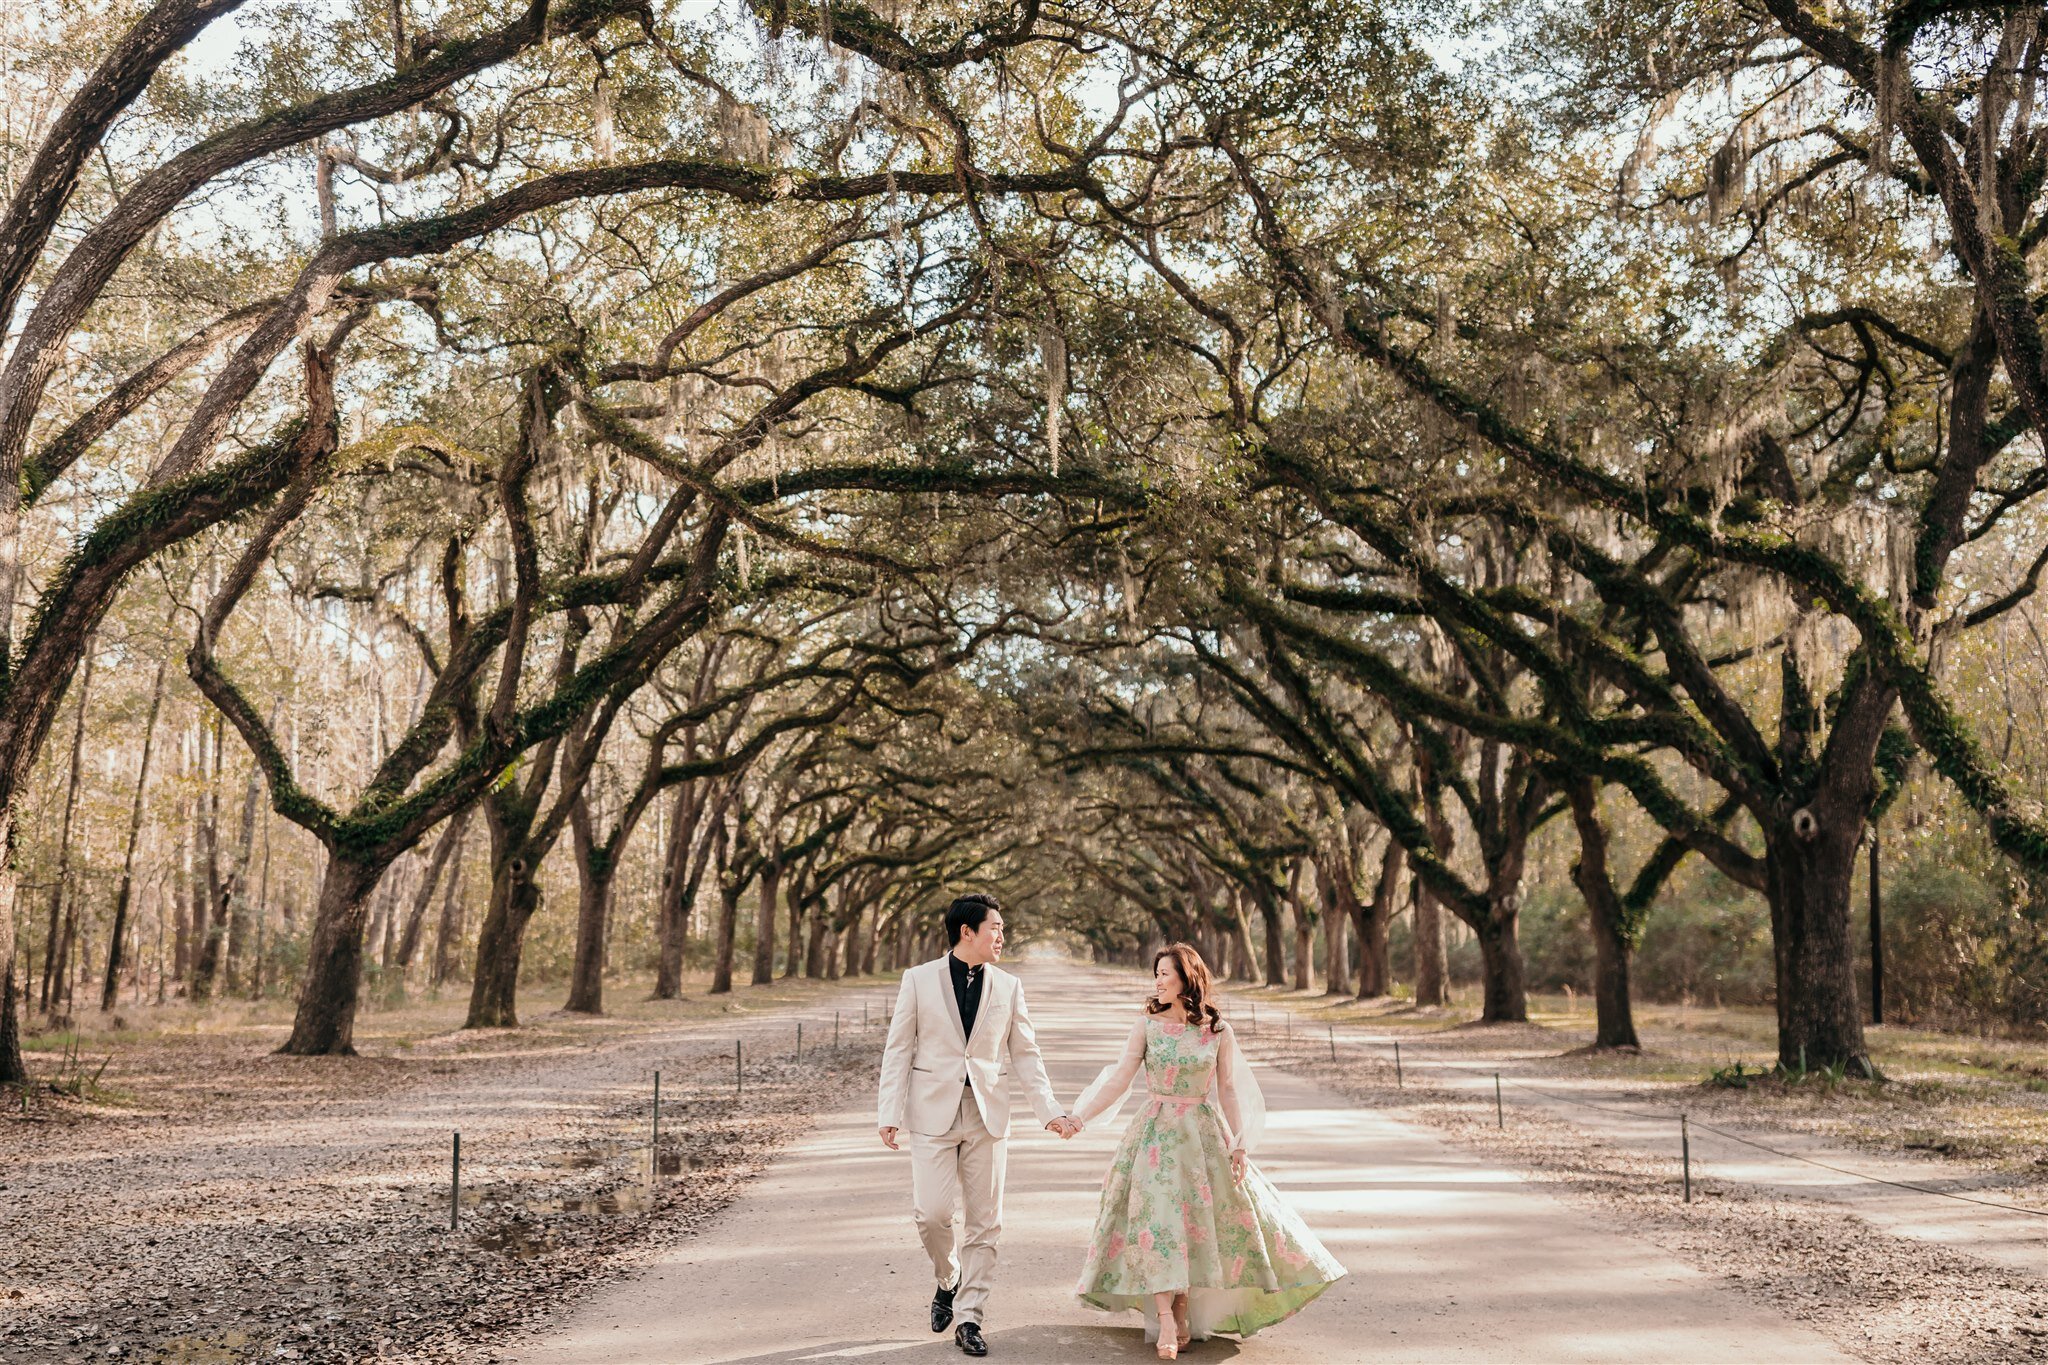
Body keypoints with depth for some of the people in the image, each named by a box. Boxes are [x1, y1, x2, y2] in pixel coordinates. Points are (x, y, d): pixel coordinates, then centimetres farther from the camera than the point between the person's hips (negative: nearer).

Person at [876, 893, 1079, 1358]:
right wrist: (891, 1113, -7)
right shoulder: (919, 980, 0)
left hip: (987, 1116, 2)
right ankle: (948, 1281, 23)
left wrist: (1050, 1111, 0)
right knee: (931, 1213, -7)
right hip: (933, 1113, -2)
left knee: (983, 1222, 3)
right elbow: (898, 1050, 0)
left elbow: (1024, 1054, 9)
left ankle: (969, 1319, 13)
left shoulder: (1008, 987, 7)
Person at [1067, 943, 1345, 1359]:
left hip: (1203, 1137, 1)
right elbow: (1119, 1080, -3)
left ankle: (1183, 1313, 18)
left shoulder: (1218, 1031, -2)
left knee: (1197, 1222, 3)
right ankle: (1166, 1322, -8)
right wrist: (1078, 1118, -12)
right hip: (1155, 1137, -1)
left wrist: (1240, 1145, 2)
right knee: (1156, 1222, -9)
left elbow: (1228, 1090, 4)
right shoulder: (1146, 1027, -2)